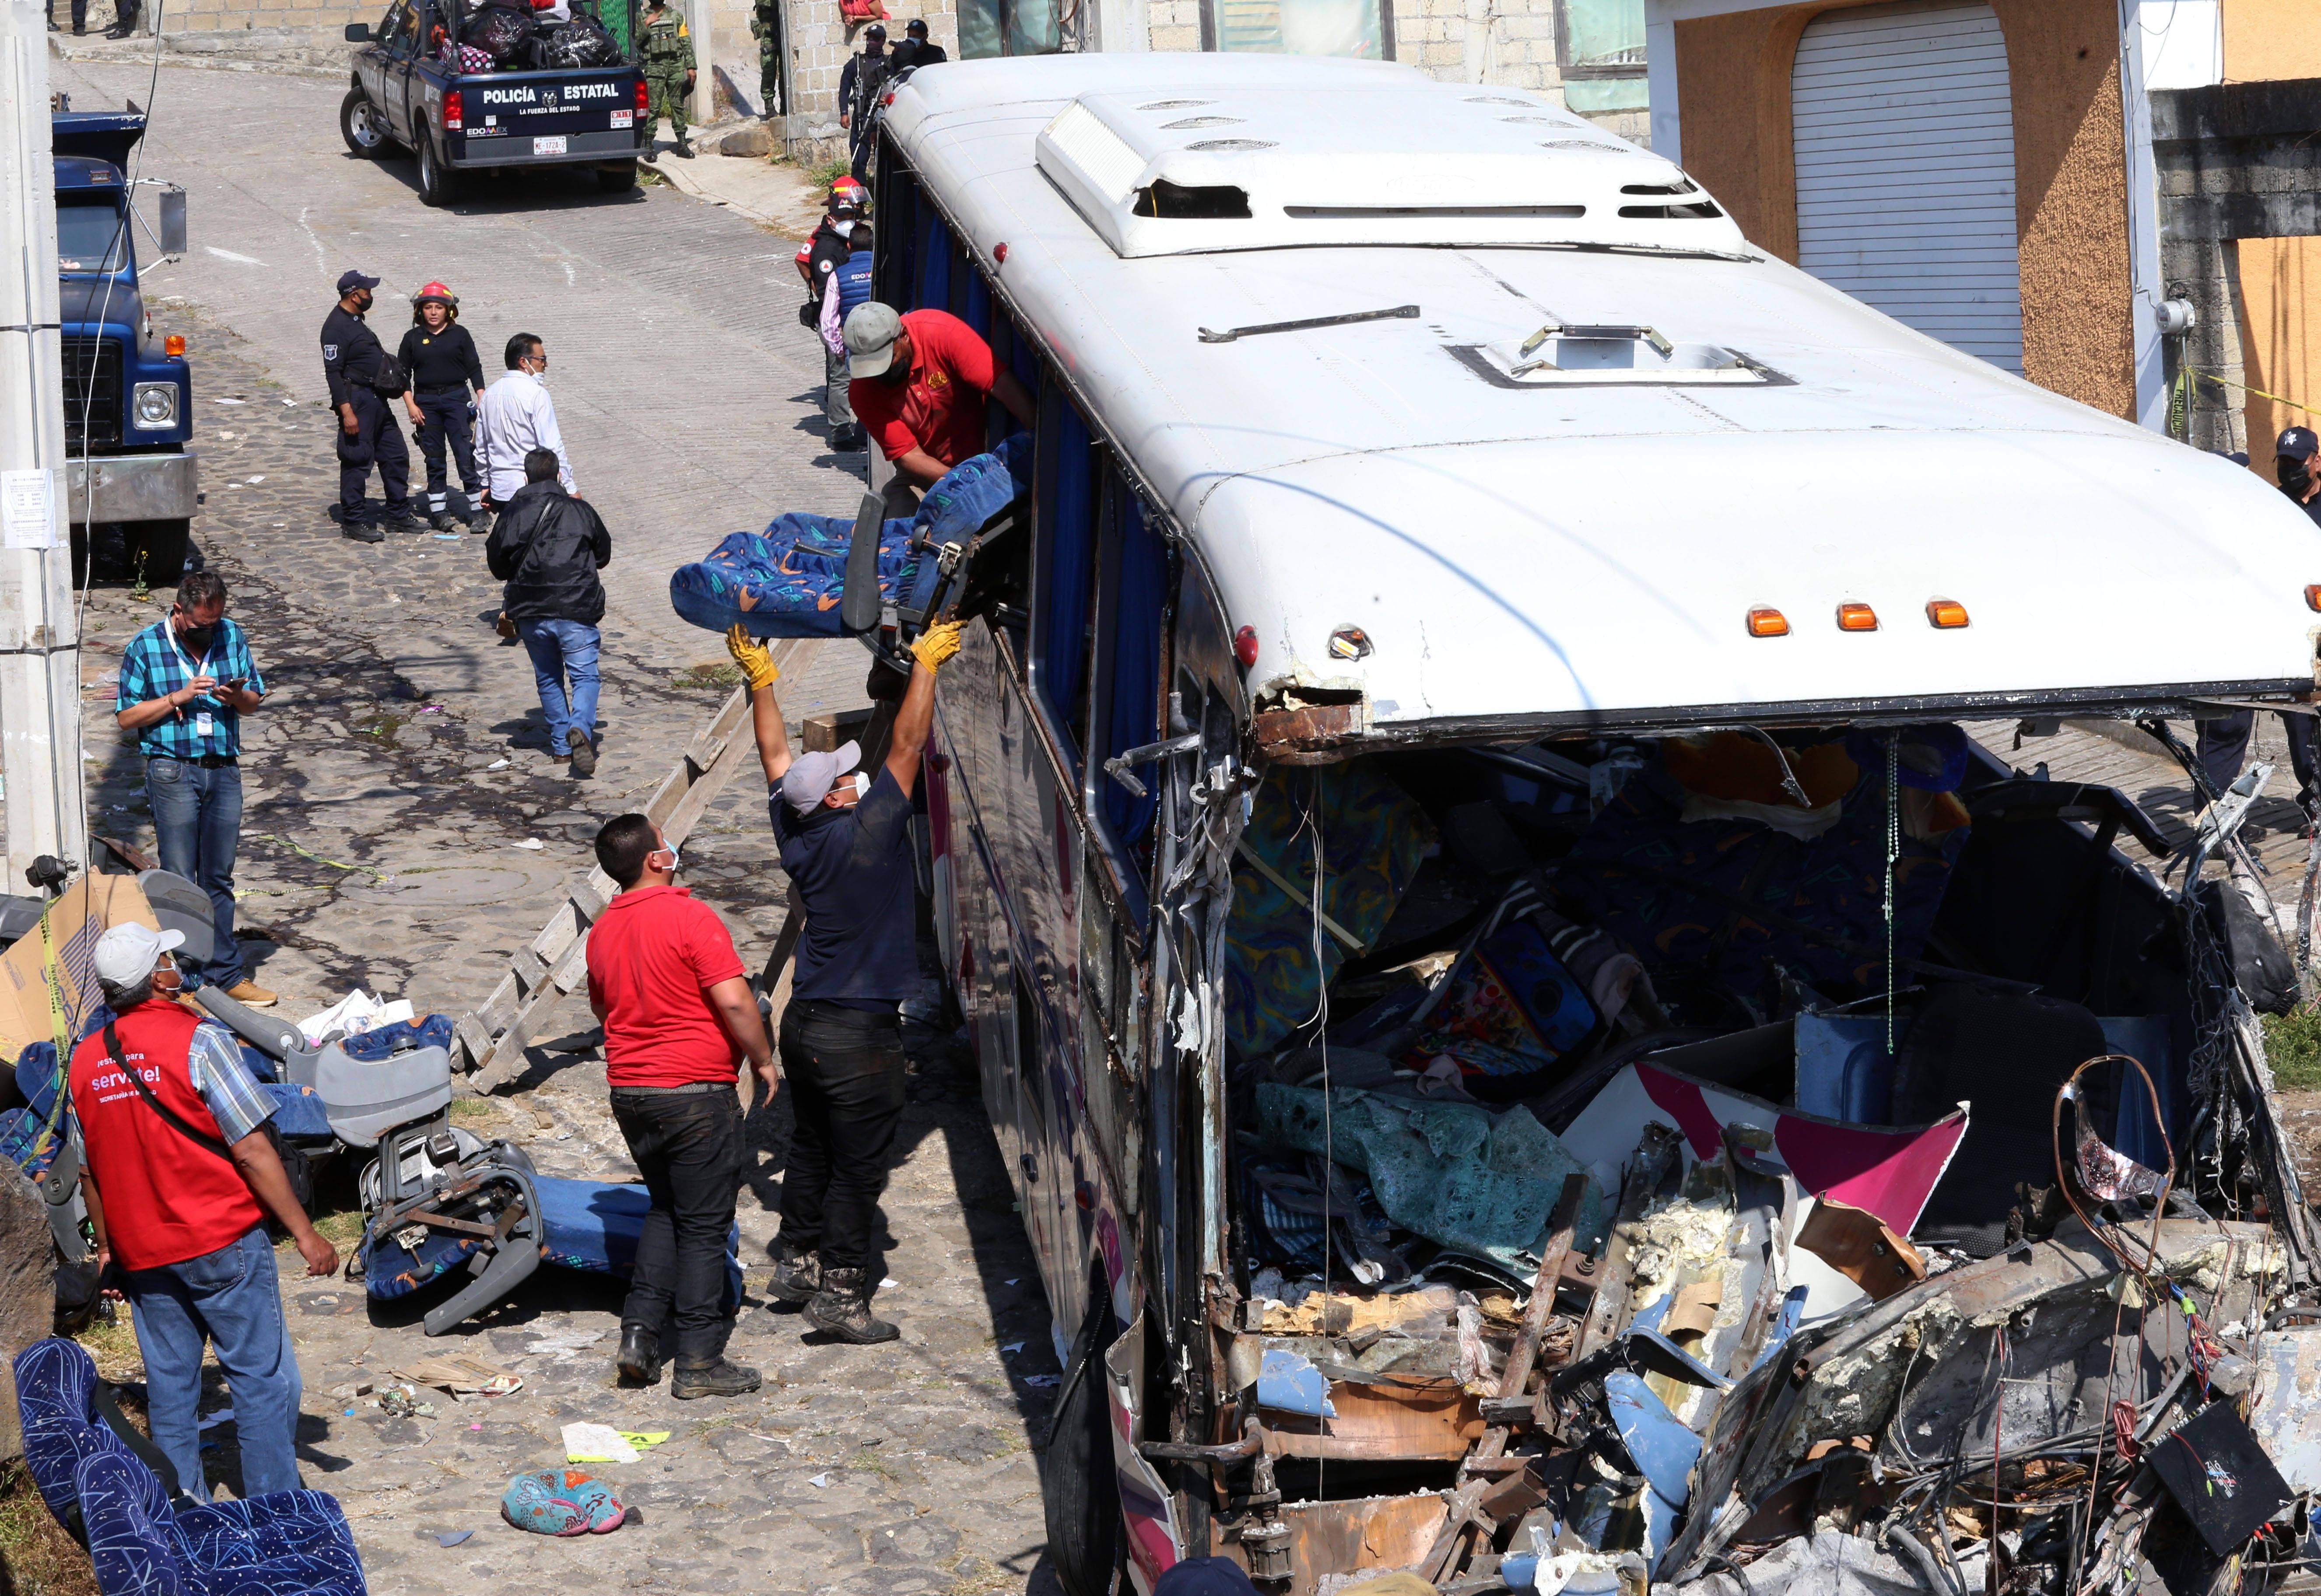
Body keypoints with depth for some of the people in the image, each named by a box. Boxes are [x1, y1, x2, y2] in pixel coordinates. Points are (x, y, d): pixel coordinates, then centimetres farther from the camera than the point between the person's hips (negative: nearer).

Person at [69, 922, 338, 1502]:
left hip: (142, 1254, 6)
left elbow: (90, 1173, 11)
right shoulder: (196, 1041, -15)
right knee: (262, 1377, 2)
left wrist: (107, 1248, 24)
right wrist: (305, 1234, -11)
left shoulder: (84, 1061, 3)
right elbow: (252, 1152, -16)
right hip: (222, 1241, -6)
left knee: (169, 1385, 14)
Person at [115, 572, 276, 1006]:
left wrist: (238, 697, -9)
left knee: (218, 878, 9)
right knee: (179, 881, -2)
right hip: (173, 771, -3)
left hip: (224, 770, 4)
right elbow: (126, 717, -4)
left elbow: (255, 701, 14)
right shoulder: (145, 646, -3)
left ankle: (225, 973, 14)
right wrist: (178, 698, -15)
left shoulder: (232, 637, 7)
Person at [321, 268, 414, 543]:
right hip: (356, 399, -10)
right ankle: (354, 522, 3)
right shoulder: (336, 327, -16)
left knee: (396, 456, 12)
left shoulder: (355, 320, 15)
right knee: (357, 461, -4)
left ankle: (399, 515, 22)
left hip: (377, 401, 10)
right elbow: (333, 372, -20)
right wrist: (347, 411, -24)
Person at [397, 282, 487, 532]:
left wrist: (482, 401, -2)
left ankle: (478, 509, -3)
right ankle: (438, 512, 10)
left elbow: (474, 369, 5)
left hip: (457, 398, -1)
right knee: (434, 458, 5)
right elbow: (403, 374, 8)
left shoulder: (459, 335, 3)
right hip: (426, 402, 2)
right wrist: (411, 405, -1)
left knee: (466, 454, -7)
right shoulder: (413, 339, 6)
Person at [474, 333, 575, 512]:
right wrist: (571, 488, -10)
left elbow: (481, 448, 16)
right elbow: (552, 446, -15)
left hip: (499, 490, 7)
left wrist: (485, 486, 26)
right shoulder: (537, 394, -12)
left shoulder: (489, 395, 9)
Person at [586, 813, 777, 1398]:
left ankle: (639, 1332, 13)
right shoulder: (690, 917, -16)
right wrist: (763, 1060, -7)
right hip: (695, 1090, -7)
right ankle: (699, 1362, 4)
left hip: (629, 1091, 7)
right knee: (704, 1224, 1)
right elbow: (734, 1001, -20)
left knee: (665, 1210, 22)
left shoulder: (602, 930, 7)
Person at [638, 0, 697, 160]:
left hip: (676, 65, 2)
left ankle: (682, 144, 8)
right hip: (654, 67, -2)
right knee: (652, 108, -7)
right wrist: (646, 25, -12)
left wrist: (690, 67, 4)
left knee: (678, 105, 4)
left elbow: (686, 43, 11)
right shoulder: (642, 18, 8)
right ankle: (648, 145, -5)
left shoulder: (676, 16, 12)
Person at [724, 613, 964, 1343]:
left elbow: (775, 756, 15)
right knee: (857, 1163, -1)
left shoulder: (796, 836, 0)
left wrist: (760, 678, 25)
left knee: (812, 1145, 20)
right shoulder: (866, 833, -17)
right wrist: (926, 662, -6)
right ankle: (840, 1290, 0)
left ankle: (797, 1260, 30)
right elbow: (908, 745, -14)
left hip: (806, 1024, 7)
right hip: (860, 1032, -7)